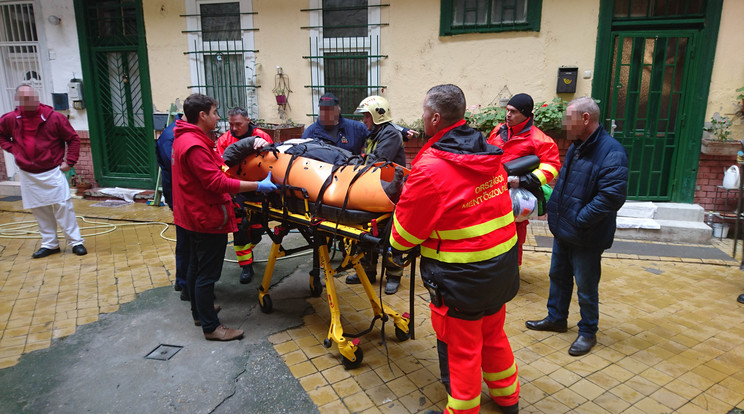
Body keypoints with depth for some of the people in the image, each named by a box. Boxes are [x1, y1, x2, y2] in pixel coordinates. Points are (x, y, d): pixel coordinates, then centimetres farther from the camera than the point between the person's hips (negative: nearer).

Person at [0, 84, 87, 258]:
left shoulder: (54, 117, -9)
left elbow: (73, 139, -2)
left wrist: (69, 161, -7)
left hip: (52, 172, -3)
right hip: (28, 175, 3)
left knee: (63, 206, -5)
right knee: (39, 210, 9)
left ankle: (76, 242, 3)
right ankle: (49, 244, 20)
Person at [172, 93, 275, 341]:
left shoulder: (184, 139, 9)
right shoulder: (195, 146, -25)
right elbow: (217, 183, -28)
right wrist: (257, 186, -27)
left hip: (193, 215, 11)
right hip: (207, 218, -11)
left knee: (196, 266, 22)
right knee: (208, 273, -2)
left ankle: (199, 311, 39)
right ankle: (211, 327, 10)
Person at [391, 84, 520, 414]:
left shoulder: (430, 169, -24)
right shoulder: (489, 155, -1)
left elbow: (405, 233, -15)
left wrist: (396, 246, 8)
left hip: (462, 276, -7)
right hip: (503, 263, 8)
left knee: (459, 348, 12)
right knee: (493, 335, 26)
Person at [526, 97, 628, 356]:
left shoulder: (611, 152, -22)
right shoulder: (576, 146, 8)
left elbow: (612, 197, -28)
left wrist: (578, 220, -24)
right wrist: (554, 208, 9)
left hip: (586, 237, -9)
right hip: (563, 230, 9)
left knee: (586, 288, 8)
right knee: (558, 276, 22)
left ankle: (588, 333, 28)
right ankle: (556, 318, 41)